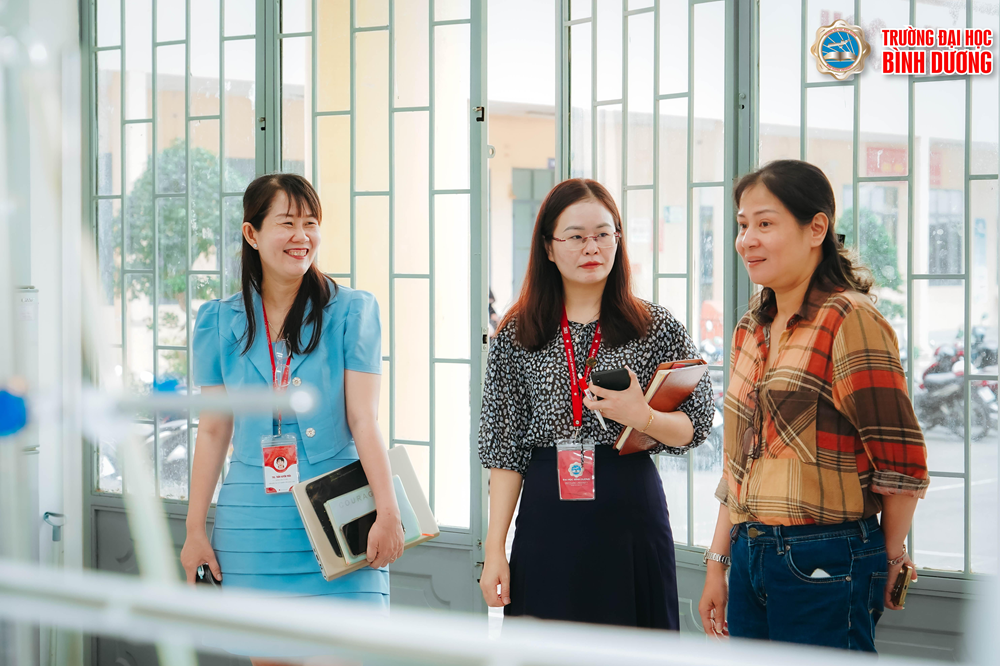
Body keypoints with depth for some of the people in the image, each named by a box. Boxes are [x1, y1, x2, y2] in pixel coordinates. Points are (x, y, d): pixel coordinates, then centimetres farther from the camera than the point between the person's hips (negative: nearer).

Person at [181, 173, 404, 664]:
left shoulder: (352, 312, 1)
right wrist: (194, 530, 9)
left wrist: (388, 512, -12)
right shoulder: (220, 323, 7)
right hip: (253, 527, 2)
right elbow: (213, 430, 10)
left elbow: (364, 421, -4)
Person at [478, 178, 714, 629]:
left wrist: (643, 418, -19)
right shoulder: (517, 337, 6)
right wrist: (495, 549, 0)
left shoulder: (656, 329, 3)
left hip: (631, 512, -1)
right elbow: (505, 450, 6)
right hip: (547, 522, 1)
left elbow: (696, 427, 3)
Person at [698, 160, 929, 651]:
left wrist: (889, 559, -1)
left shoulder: (849, 321, -12)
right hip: (749, 556, 7)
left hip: (826, 563, -7)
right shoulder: (752, 329, 13)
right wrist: (718, 563, 15)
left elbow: (902, 466, -12)